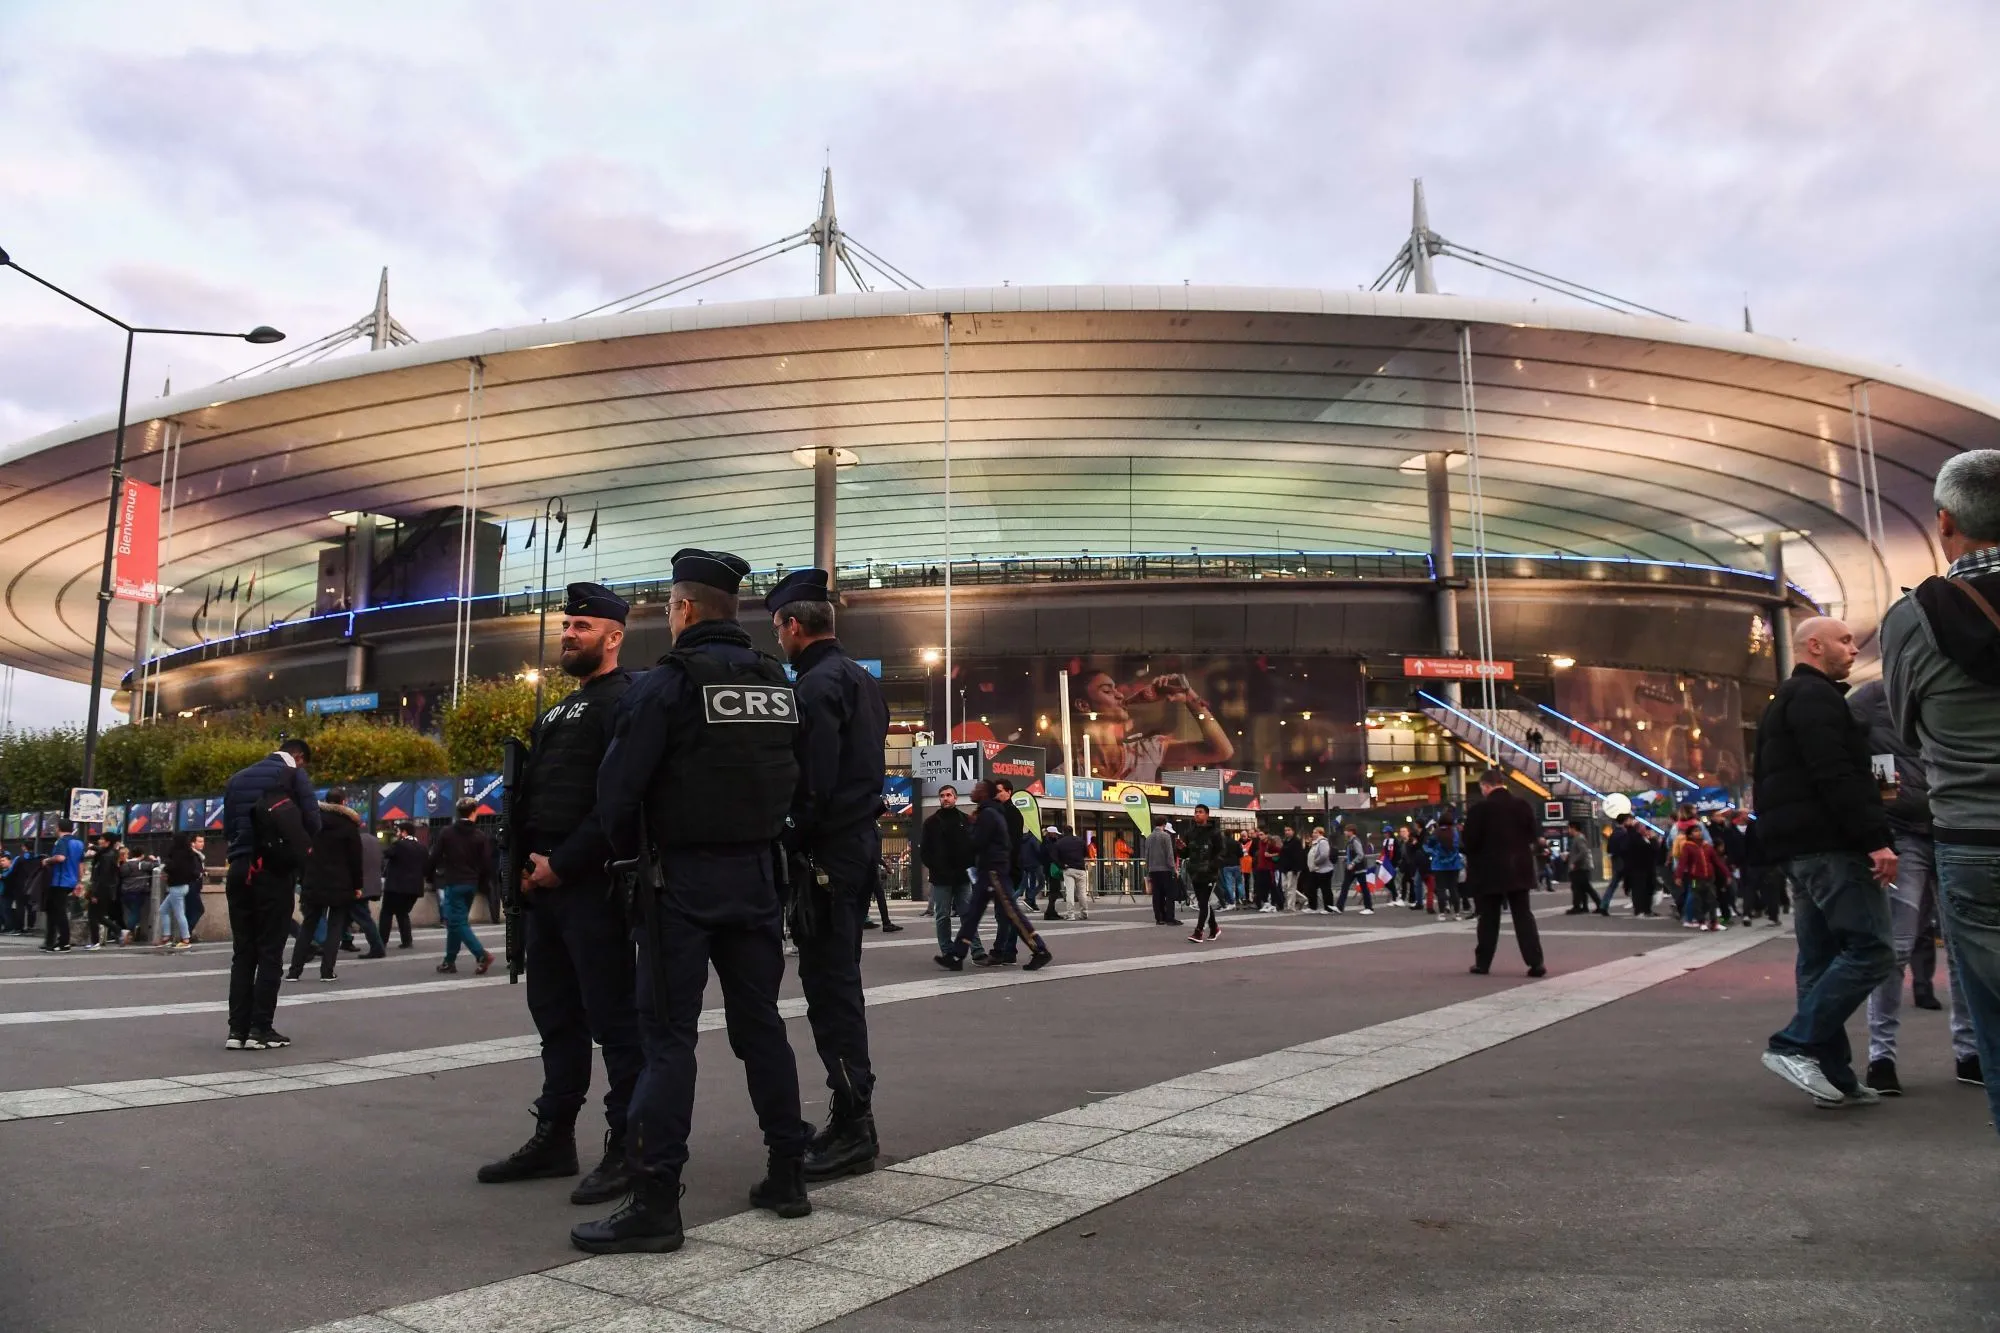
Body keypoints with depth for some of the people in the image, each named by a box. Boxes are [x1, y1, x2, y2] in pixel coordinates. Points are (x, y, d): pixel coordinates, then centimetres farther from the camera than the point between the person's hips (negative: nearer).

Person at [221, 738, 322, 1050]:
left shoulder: (238, 778, 16)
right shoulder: (294, 774, -1)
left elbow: (227, 828, 15)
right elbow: (312, 822, -7)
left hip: (240, 870, 5)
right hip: (274, 871, -5)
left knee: (242, 952, 8)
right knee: (270, 952, -1)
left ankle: (237, 1029, 5)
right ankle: (260, 1029, -2)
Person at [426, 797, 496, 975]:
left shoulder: (446, 833, -4)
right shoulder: (481, 836, 0)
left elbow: (434, 858, -4)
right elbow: (487, 864, -1)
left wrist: (429, 877, 12)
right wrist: (482, 884, 12)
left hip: (452, 883, -3)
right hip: (471, 884, 3)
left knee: (457, 922, -5)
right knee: (456, 921, 15)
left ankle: (482, 954, -20)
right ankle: (450, 961, 17)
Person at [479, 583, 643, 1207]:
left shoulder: (626, 701, -8)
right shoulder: (555, 713, 22)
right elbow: (530, 797, 22)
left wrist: (564, 863, -18)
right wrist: (525, 862, 6)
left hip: (594, 883, -9)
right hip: (545, 883, 10)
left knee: (613, 1016, -4)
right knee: (555, 1014, 15)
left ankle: (628, 1148, 3)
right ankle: (554, 1138, 25)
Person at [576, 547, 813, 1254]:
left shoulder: (668, 682, -11)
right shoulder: (778, 683, 7)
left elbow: (619, 785, -12)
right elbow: (792, 777, 8)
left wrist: (628, 850, 4)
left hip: (683, 877, -6)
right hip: (757, 873, 6)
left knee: (668, 1034, -1)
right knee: (760, 1022, 14)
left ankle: (655, 1202, 1)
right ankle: (788, 1175, 22)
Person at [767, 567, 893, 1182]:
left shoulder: (816, 685, -14)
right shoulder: (864, 680, 17)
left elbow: (813, 783, -21)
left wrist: (788, 847, -12)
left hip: (827, 854, -10)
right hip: (862, 844, 10)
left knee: (830, 987, -5)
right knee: (839, 981, 15)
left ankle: (853, 1128, -1)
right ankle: (850, 1119, 23)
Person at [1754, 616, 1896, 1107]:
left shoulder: (1787, 702, 25)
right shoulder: (1816, 697, -8)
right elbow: (1837, 777, -20)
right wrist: (1875, 839, -22)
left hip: (1802, 847, 11)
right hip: (1830, 845, -11)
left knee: (1823, 958, 8)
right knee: (1871, 950, -11)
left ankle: (1833, 1075, 8)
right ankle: (1795, 1045, -13)